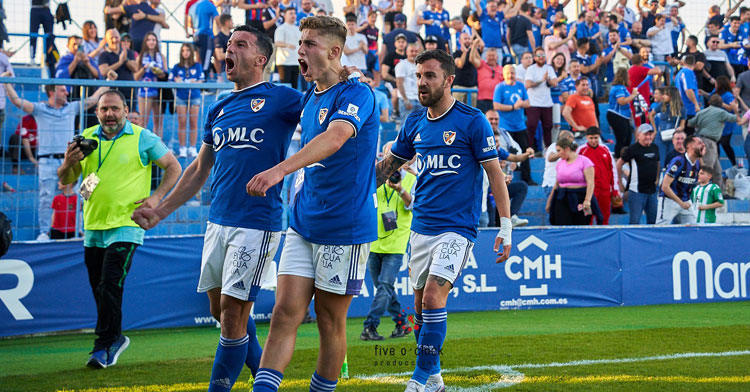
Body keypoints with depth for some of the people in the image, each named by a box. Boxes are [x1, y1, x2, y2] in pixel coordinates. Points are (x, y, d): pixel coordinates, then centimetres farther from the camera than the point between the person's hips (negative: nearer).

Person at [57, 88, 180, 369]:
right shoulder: (86, 138, 8)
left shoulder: (143, 138, -3)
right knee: (99, 290, 11)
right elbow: (65, 180, 12)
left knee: (110, 288, -14)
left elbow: (173, 167, 4)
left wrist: (156, 197, -8)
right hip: (93, 226, 5)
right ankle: (115, 338, 29)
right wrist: (68, 163, -10)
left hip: (126, 225, -5)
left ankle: (103, 348, -8)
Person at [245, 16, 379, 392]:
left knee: (330, 321, 4)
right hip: (302, 226, 6)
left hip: (344, 229, -6)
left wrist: (279, 170, -46)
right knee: (285, 314, -4)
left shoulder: (356, 94, -14)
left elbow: (334, 139, -34)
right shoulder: (308, 97, 11)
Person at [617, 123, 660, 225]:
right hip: (637, 191, -6)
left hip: (652, 190, 6)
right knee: (635, 221, -7)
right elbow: (619, 164, -2)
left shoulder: (654, 148, 10)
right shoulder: (632, 149, -8)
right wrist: (620, 183, 0)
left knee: (653, 220, 10)